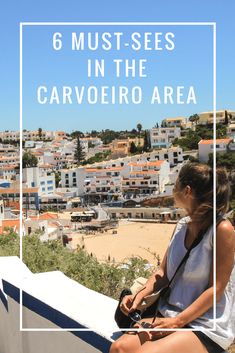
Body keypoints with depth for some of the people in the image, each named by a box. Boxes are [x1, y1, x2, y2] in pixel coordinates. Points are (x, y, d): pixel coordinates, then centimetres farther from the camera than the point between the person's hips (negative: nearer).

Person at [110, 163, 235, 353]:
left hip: (206, 327, -6)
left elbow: (216, 288, -14)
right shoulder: (182, 226, 8)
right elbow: (163, 273, 12)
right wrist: (139, 296, -5)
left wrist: (177, 321, -18)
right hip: (170, 315, 6)